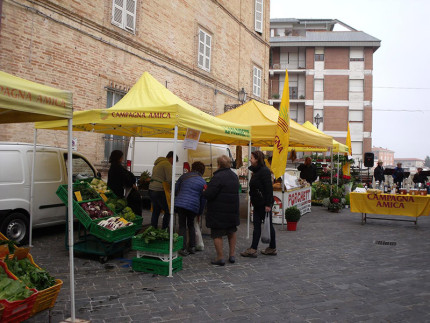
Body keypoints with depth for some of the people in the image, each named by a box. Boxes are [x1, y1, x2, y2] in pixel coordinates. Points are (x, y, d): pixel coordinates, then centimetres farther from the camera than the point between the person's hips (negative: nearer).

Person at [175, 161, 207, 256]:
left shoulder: (184, 176, 9)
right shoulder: (203, 182, 10)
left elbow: (175, 190, 12)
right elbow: (203, 199, 12)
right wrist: (200, 212, 23)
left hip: (180, 203, -1)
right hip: (193, 206, 1)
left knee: (182, 226, 8)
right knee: (191, 225, 20)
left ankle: (183, 249, 4)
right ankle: (192, 247, 21)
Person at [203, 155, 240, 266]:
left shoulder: (218, 177, -19)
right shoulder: (234, 176, 10)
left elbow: (209, 194, -21)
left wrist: (204, 192, 2)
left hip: (219, 212, -8)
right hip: (232, 210, 8)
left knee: (217, 234, 2)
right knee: (232, 232, 19)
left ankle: (220, 258, 4)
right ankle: (232, 255, 23)